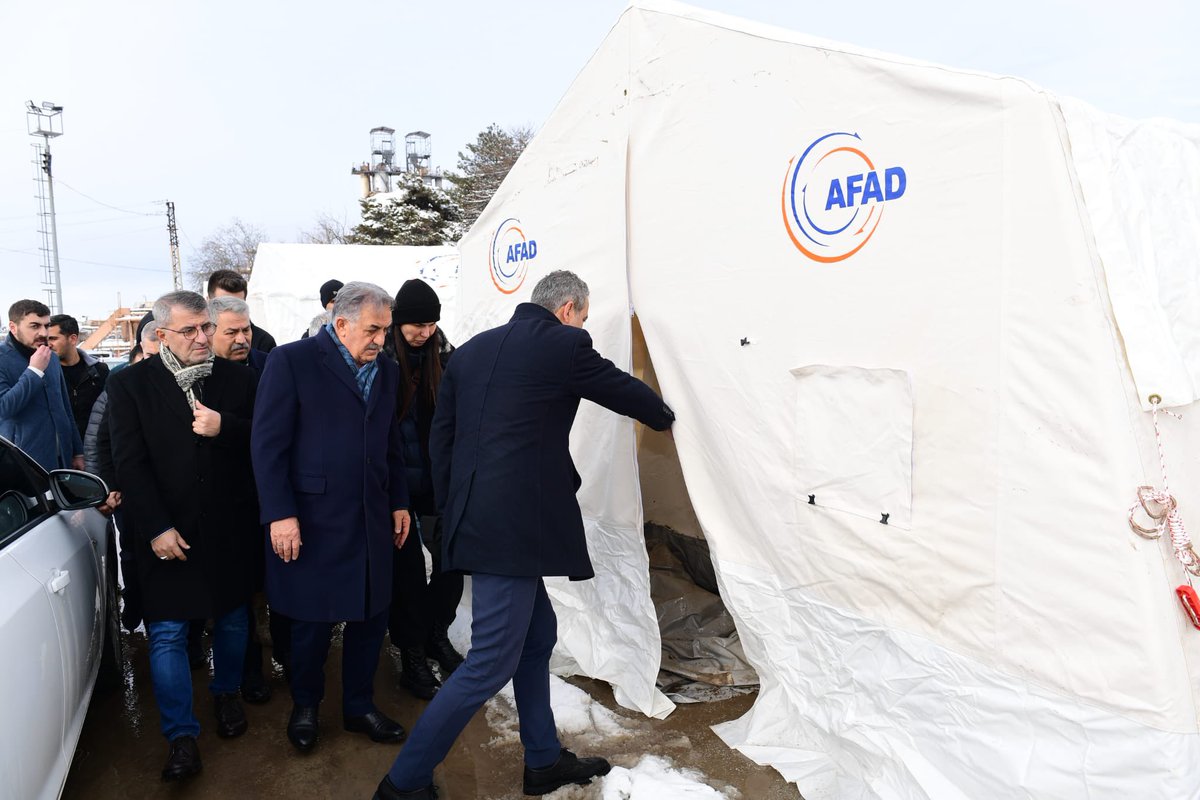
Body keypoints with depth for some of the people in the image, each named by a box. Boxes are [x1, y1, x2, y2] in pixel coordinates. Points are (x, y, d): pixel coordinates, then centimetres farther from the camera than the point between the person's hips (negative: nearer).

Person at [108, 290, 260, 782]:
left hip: (230, 530, 2)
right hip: (168, 533, -1)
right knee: (167, 634, 2)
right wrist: (157, 528, -13)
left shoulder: (237, 379, 1)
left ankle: (226, 695, 40)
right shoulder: (129, 385, -3)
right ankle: (181, 737, 14)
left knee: (231, 620, 16)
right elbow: (130, 463, -7)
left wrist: (224, 428, -20)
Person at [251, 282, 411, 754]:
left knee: (371, 616, 12)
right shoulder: (292, 361, -8)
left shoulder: (386, 371, 9)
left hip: (372, 521, 5)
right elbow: (268, 444, -11)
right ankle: (305, 707, 35)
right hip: (311, 521, -5)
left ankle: (359, 706, 33)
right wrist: (280, 515, -15)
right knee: (313, 622, 10)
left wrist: (399, 502, 12)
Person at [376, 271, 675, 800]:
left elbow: (440, 437, 14)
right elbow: (623, 389, 8)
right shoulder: (564, 345, -7)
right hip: (516, 526, -9)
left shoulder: (471, 350, 14)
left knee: (537, 634, 20)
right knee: (491, 662, 2)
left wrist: (452, 510, 20)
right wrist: (664, 416, 28)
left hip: (473, 518, 9)